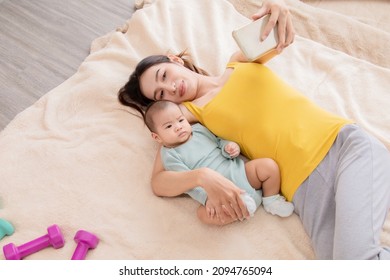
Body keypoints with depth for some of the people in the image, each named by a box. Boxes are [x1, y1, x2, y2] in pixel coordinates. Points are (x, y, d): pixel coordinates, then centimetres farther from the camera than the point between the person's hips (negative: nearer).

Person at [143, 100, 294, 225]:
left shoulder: (198, 128, 12)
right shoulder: (169, 155, -2)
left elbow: (219, 141, 21)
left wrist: (229, 146, -4)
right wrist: (207, 198, -25)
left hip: (239, 170, 6)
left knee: (269, 165, -12)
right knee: (204, 213, -34)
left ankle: (271, 200, 9)